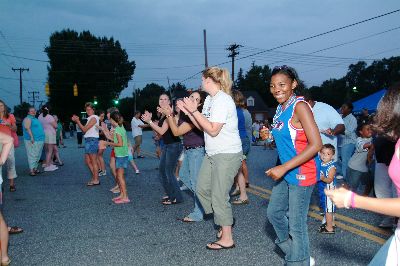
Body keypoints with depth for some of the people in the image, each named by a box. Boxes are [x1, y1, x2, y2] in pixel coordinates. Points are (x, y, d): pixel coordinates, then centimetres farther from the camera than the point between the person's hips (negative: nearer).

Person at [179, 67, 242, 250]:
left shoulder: (222, 100, -18)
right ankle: (224, 222, 30)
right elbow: (202, 126, 11)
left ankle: (227, 239, 12)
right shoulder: (209, 99, 12)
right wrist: (187, 111, 4)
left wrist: (194, 111, -20)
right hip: (212, 154, 10)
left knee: (219, 196, -3)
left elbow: (213, 130, -23)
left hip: (227, 155, -10)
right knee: (202, 188, 14)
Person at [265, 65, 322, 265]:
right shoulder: (281, 108, 8)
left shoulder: (300, 106, -18)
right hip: (285, 172, 10)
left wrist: (284, 167, -25)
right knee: (274, 213, 20)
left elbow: (316, 145, -25)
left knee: (296, 226, -1)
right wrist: (270, 135, 6)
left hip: (301, 173, -10)